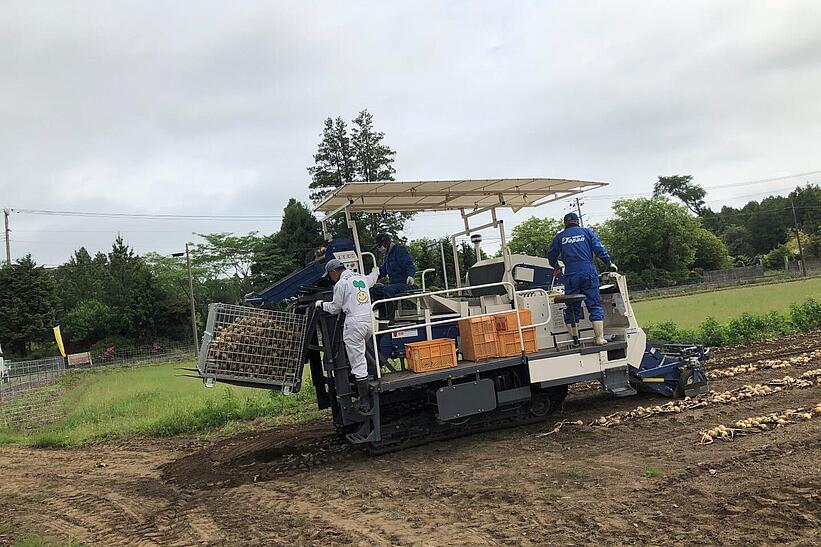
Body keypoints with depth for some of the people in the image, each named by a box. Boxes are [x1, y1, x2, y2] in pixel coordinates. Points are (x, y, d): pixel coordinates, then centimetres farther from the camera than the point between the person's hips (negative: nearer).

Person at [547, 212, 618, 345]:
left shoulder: (559, 237, 11)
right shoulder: (587, 232, 9)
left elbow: (551, 256, 16)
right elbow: (599, 249, 0)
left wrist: (556, 268, 35)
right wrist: (609, 263, 10)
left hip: (571, 277, 1)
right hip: (589, 273, 0)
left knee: (572, 308, 6)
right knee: (595, 306, 2)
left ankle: (574, 339, 2)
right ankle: (599, 337, -5)